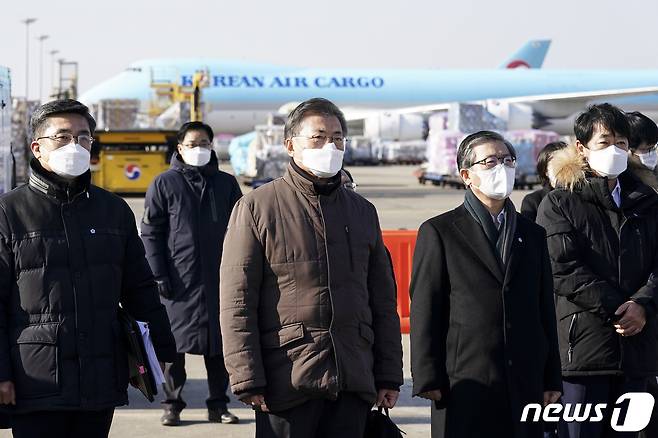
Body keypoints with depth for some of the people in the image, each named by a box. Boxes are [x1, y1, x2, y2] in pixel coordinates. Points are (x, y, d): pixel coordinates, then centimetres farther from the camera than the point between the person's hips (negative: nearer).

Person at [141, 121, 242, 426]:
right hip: (179, 279, -2)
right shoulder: (165, 184, 2)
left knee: (219, 344, 5)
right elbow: (151, 232, -1)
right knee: (174, 344, 1)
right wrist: (158, 275, -8)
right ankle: (172, 404, 11)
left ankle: (218, 405, 13)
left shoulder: (226, 184, 10)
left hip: (219, 279, 2)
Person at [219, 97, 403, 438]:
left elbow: (383, 302, 18)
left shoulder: (362, 212, 16)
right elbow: (237, 302, -5)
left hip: (353, 383, 4)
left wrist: (389, 376, 11)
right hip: (287, 382, -4)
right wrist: (248, 381, -11)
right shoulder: (256, 207, 0)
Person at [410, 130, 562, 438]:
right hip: (465, 384, -4)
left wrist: (552, 379, 12)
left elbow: (545, 311, 17)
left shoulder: (532, 235, 17)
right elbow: (424, 312, -1)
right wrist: (428, 379, -8)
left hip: (525, 384, 4)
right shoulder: (439, 232, 3)